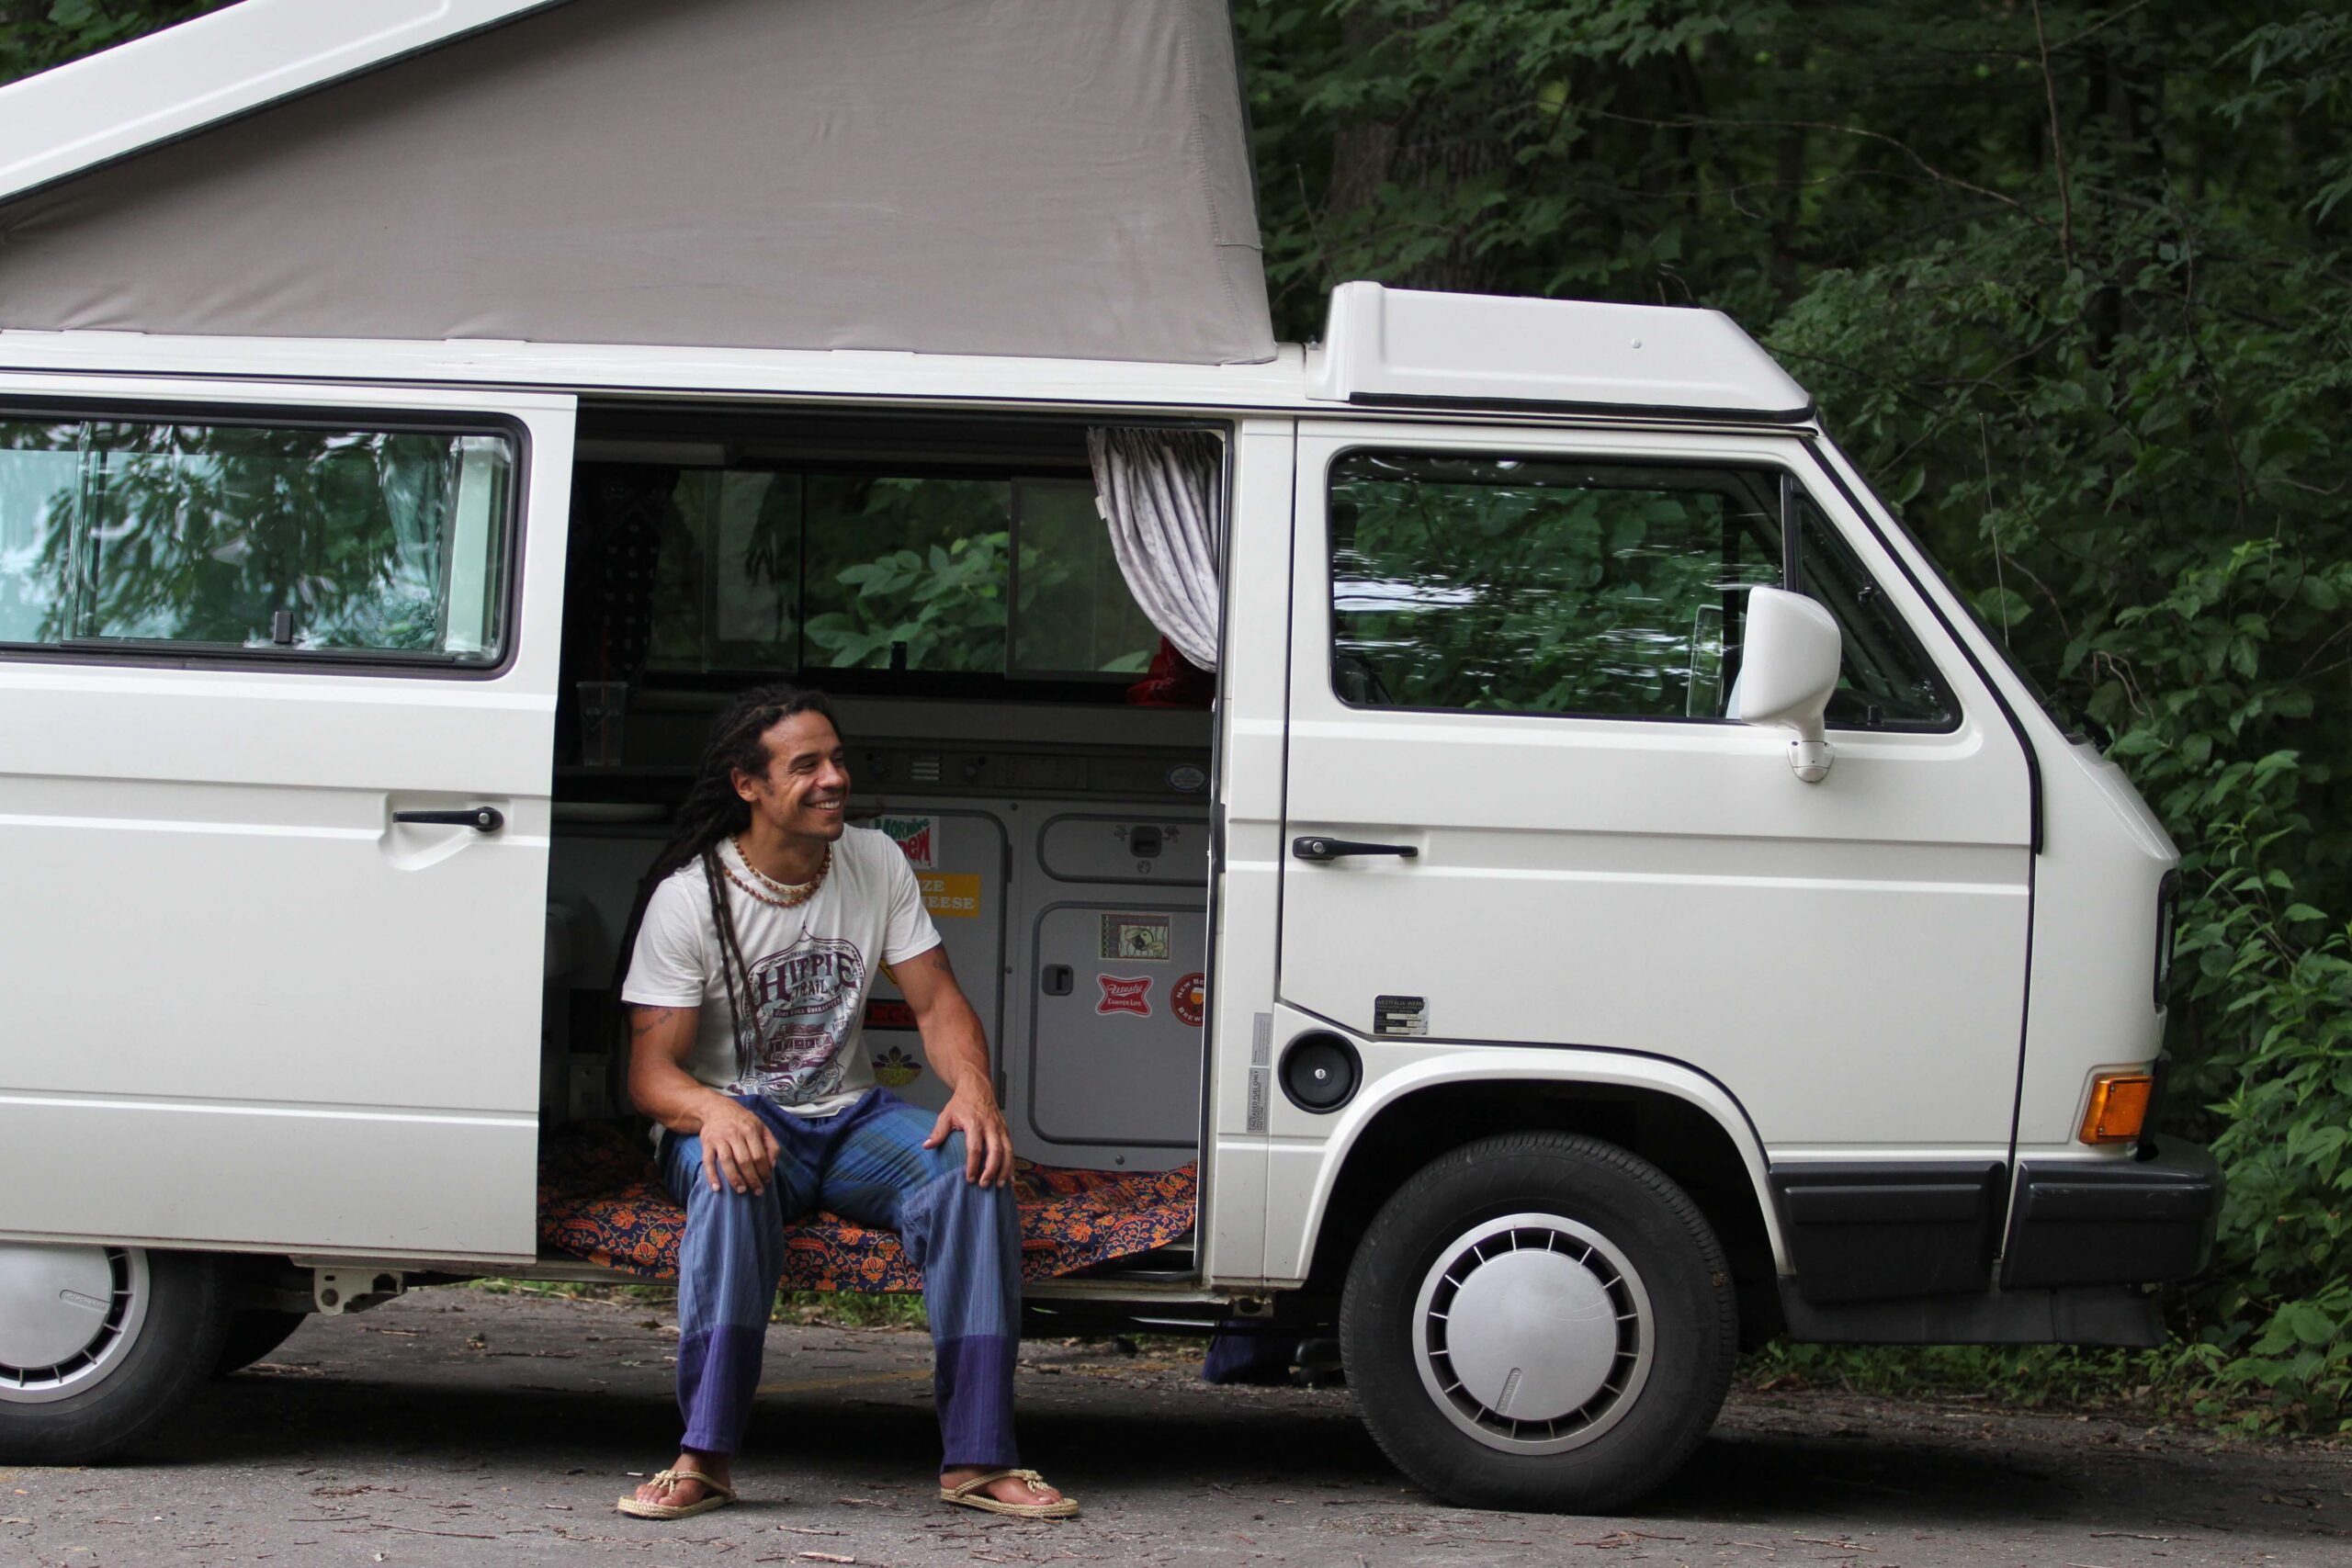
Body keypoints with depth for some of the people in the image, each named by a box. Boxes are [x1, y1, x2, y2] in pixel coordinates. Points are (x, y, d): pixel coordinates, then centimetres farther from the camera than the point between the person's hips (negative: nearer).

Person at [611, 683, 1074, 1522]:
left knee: (974, 1166, -26)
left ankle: (976, 1458, -27)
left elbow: (937, 1002, 2)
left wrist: (974, 1086, -21)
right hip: (738, 1118, -4)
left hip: (849, 1118, 4)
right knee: (733, 1174, -40)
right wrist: (715, 1109, -37)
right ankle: (705, 1459, -39)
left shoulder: (876, 863, 3)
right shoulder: (688, 897, -10)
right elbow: (650, 1072, -13)